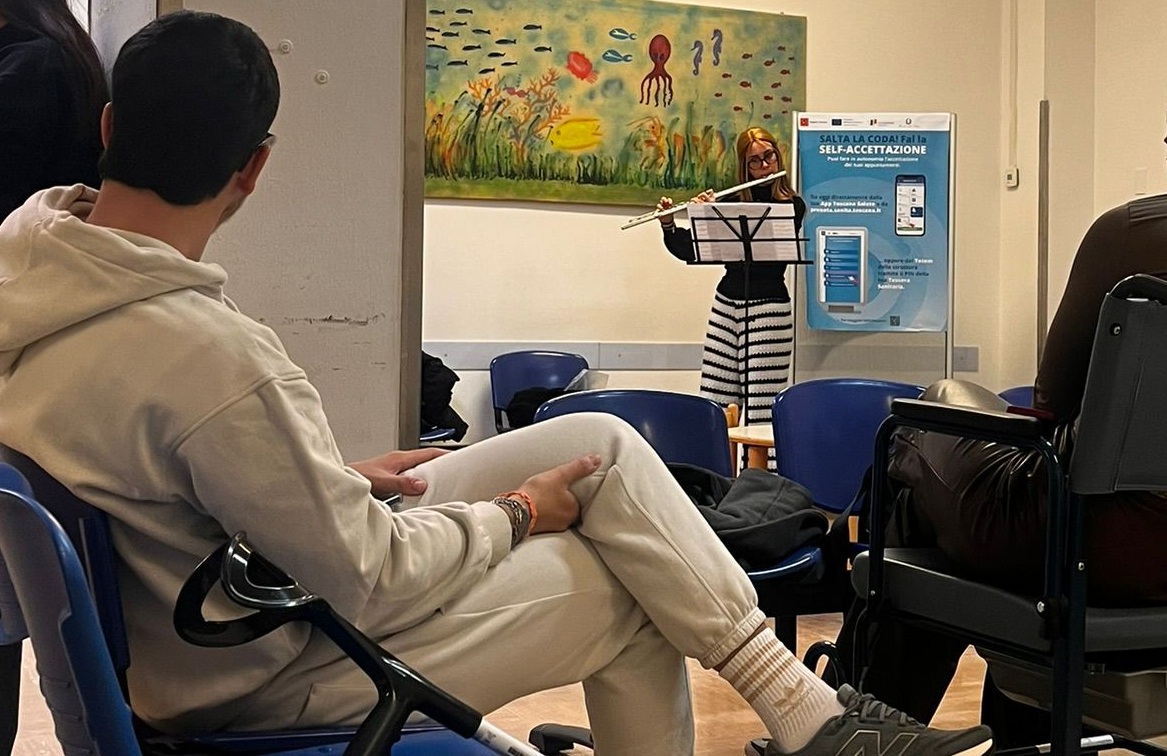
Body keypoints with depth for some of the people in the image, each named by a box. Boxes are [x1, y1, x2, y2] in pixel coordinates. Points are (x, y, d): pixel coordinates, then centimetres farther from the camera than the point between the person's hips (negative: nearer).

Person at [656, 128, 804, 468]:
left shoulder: (792, 206, 0)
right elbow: (688, 250, 12)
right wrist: (668, 225, -6)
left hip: (768, 309, -4)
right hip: (726, 305, 4)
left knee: (762, 408, -8)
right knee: (713, 405, -1)